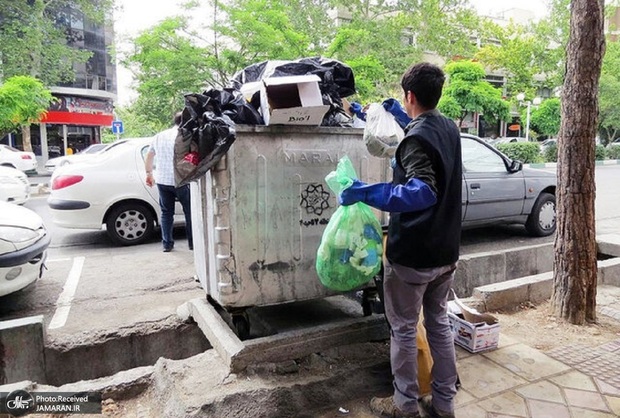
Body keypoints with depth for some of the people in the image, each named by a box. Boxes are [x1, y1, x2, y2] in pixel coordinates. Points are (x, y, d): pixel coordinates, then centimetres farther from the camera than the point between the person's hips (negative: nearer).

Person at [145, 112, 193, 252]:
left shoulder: (159, 136, 12)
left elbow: (148, 157, 19)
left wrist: (149, 174, 29)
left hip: (162, 181, 5)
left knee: (166, 212, 13)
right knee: (190, 212, 6)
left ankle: (167, 244, 13)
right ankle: (193, 243, 10)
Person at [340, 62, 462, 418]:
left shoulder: (416, 138, -19)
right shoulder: (450, 128, 7)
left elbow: (423, 192, -32)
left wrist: (367, 193, -32)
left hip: (413, 253, -8)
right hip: (446, 250, 8)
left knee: (404, 329, 8)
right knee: (439, 324, 18)